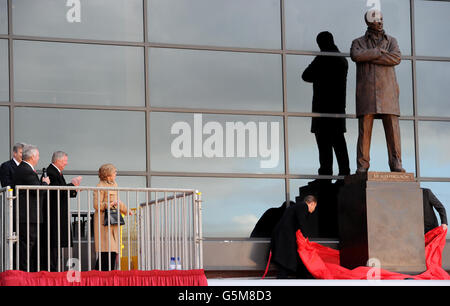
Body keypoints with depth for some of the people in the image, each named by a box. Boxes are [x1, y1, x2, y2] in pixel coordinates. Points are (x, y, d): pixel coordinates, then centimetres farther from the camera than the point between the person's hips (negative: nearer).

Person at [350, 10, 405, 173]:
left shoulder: (391, 41, 15)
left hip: (387, 91, 1)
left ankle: (396, 164, -6)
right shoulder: (359, 42, 13)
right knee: (365, 129, -6)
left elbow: (396, 58, -5)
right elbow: (355, 55, -11)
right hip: (366, 91, -1)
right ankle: (362, 166, -5)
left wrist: (369, 57, -7)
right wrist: (378, 52, -9)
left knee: (393, 128, -7)